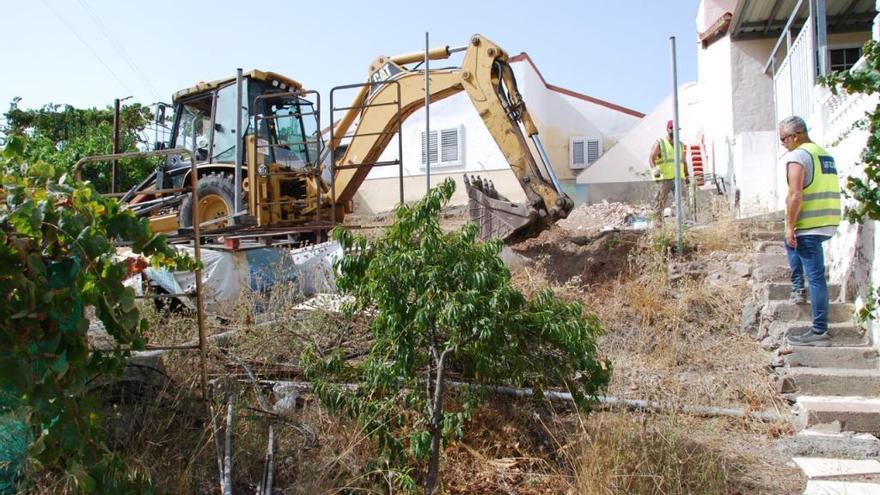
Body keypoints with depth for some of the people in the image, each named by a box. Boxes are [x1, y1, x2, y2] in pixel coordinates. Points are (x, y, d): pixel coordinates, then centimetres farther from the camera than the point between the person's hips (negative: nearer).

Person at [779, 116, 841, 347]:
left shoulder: (797, 156, -12)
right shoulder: (824, 154, 16)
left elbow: (795, 195, -21)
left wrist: (790, 226, -16)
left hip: (809, 225, -9)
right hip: (829, 222, 9)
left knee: (815, 276, -7)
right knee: (792, 245, 33)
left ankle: (819, 332, -5)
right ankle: (798, 288, 30)